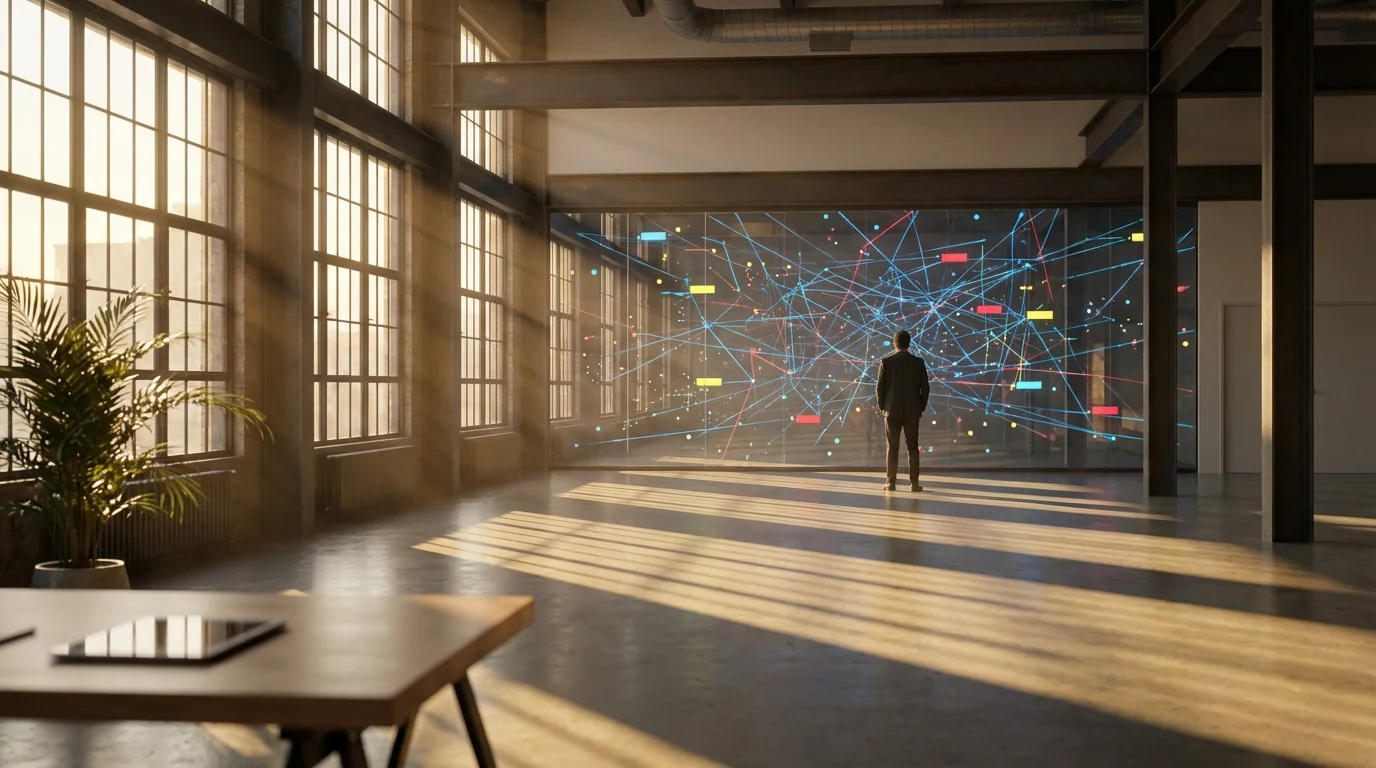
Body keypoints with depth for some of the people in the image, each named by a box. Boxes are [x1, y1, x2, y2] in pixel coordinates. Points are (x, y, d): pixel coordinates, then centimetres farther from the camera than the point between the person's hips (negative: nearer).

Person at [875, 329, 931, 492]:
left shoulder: (886, 362, -5)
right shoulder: (919, 362, -2)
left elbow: (880, 388, -5)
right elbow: (925, 388, -1)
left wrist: (883, 406, 9)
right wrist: (921, 408, 12)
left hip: (892, 410, -1)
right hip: (912, 411, 1)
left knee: (892, 447, 5)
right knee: (912, 447, 6)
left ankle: (891, 482, 3)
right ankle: (914, 483, 2)